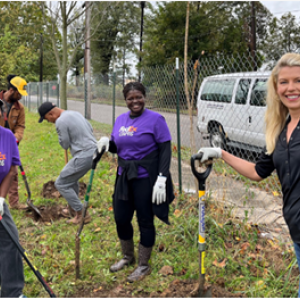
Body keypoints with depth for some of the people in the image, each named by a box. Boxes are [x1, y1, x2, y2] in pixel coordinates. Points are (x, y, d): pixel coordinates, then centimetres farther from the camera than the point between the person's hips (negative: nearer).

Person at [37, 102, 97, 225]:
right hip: (94, 151, 10)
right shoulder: (75, 113, 13)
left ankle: (82, 214, 5)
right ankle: (73, 210, 42)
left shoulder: (60, 121, -14)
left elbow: (65, 145, -9)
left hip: (83, 157, -10)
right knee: (71, 180, 28)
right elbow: (90, 129, 20)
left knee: (61, 184, 3)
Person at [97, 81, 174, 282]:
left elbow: (165, 150, -12)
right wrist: (107, 143, -6)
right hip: (124, 177, 6)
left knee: (145, 221, 5)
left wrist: (162, 179, -20)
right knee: (121, 218, 12)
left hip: (146, 178, -6)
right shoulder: (120, 120, 9)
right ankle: (128, 257, 38)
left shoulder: (155, 119, -9)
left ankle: (144, 266, 23)